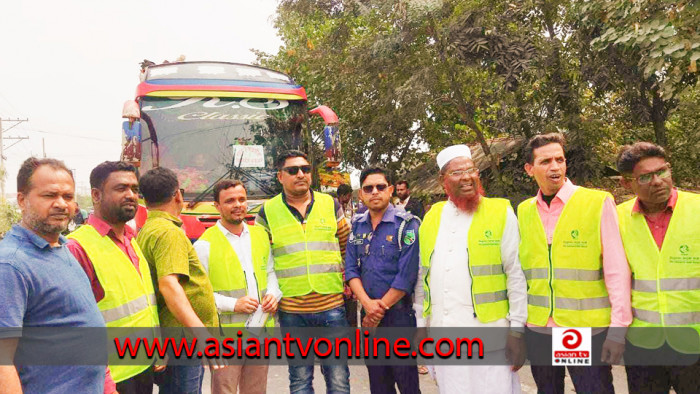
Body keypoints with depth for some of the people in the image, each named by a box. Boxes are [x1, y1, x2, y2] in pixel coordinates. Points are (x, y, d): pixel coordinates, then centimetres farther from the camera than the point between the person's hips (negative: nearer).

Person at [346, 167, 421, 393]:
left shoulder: (406, 224, -10)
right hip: (369, 316, 5)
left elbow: (406, 275, -15)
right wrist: (367, 303, -11)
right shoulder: (357, 225, 7)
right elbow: (351, 269, 3)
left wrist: (381, 308, -11)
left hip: (399, 313, -5)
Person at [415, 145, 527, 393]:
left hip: (490, 339, -3)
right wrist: (422, 325, 13)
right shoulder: (431, 218, 8)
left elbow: (516, 275, -5)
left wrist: (517, 330, -7)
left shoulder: (501, 212, -3)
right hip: (444, 340, 4)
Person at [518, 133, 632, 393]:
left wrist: (618, 329, -12)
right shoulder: (524, 211, 5)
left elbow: (617, 271, -8)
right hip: (538, 330, 4)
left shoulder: (598, 203, -7)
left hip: (589, 331, -3)